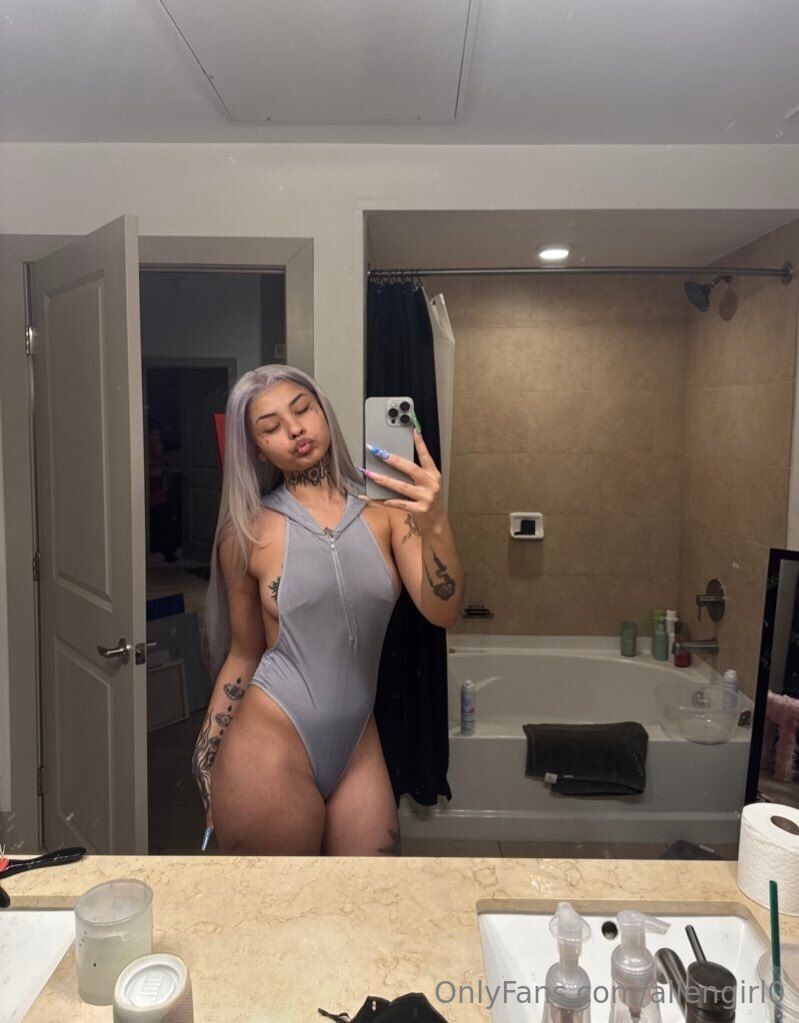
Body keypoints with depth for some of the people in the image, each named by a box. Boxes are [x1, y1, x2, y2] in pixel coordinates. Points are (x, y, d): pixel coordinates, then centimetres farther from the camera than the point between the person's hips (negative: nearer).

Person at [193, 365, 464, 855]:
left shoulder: (385, 508, -3)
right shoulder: (248, 533, -6)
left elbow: (443, 612, -13)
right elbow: (244, 654, 4)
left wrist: (435, 524, -30)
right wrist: (205, 760, 7)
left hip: (358, 745, 2)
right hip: (270, 745, -2)